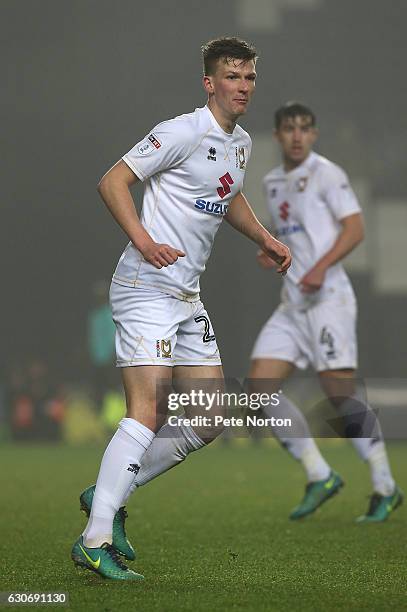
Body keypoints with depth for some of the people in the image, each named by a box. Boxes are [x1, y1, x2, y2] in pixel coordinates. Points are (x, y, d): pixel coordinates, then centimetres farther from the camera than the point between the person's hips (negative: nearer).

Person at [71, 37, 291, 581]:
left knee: (208, 422, 5)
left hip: (189, 299, 9)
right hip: (146, 288, -9)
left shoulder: (241, 143, 14)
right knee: (147, 414, -18)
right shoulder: (184, 132, -12)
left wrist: (264, 238, 19)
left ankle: (108, 495, 17)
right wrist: (144, 241, -24)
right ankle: (95, 540, -17)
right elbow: (112, 182, -13)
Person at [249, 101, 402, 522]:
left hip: (327, 297, -7)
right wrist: (272, 254, 9)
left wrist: (322, 266, -24)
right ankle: (319, 477, 2)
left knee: (340, 392, -12)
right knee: (260, 385, -5)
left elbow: (354, 228, -11)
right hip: (292, 302, 7)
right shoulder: (272, 182, 18)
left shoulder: (325, 174, -4)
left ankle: (385, 488, -2)